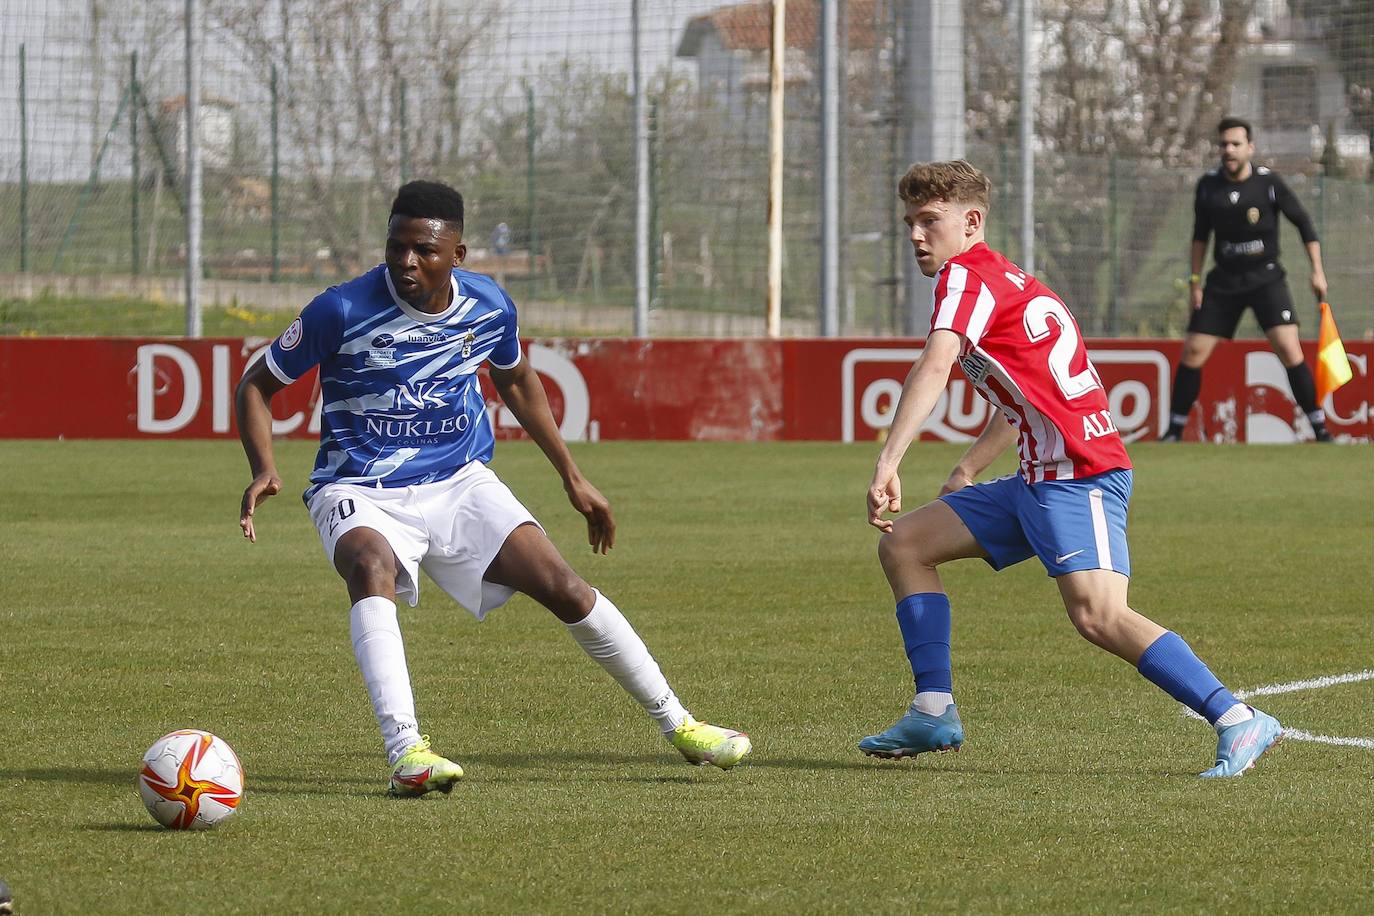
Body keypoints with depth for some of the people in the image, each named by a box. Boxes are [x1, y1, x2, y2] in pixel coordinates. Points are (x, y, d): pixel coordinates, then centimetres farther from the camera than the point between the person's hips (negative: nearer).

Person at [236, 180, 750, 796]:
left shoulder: (489, 307, -3)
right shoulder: (343, 311, -16)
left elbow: (515, 381, 19)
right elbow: (256, 386, -5)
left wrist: (572, 477, 21)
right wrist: (264, 470, -22)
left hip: (460, 484, 4)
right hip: (360, 494, -4)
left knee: (563, 588, -9)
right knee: (373, 566, -38)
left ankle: (676, 723, 10)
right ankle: (405, 752, -45)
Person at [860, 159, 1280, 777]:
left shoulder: (965, 275, -8)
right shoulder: (1002, 280, 21)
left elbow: (934, 367, -26)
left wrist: (887, 464, -35)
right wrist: (964, 473, 35)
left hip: (1081, 477, -11)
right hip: (1039, 479, 11)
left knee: (1097, 615, -27)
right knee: (903, 544, 13)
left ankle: (1237, 722, -27)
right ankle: (934, 713, 12)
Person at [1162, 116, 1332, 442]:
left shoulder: (1268, 182, -9)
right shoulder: (1208, 185, -1)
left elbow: (1303, 223, 0)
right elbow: (1200, 235, 12)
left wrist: (1317, 271, -3)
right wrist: (1195, 280, 8)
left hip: (1266, 279, -3)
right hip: (1224, 280, 3)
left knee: (1288, 347, -17)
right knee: (1193, 351, -2)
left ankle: (1319, 427, -9)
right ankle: (1175, 429, 11)